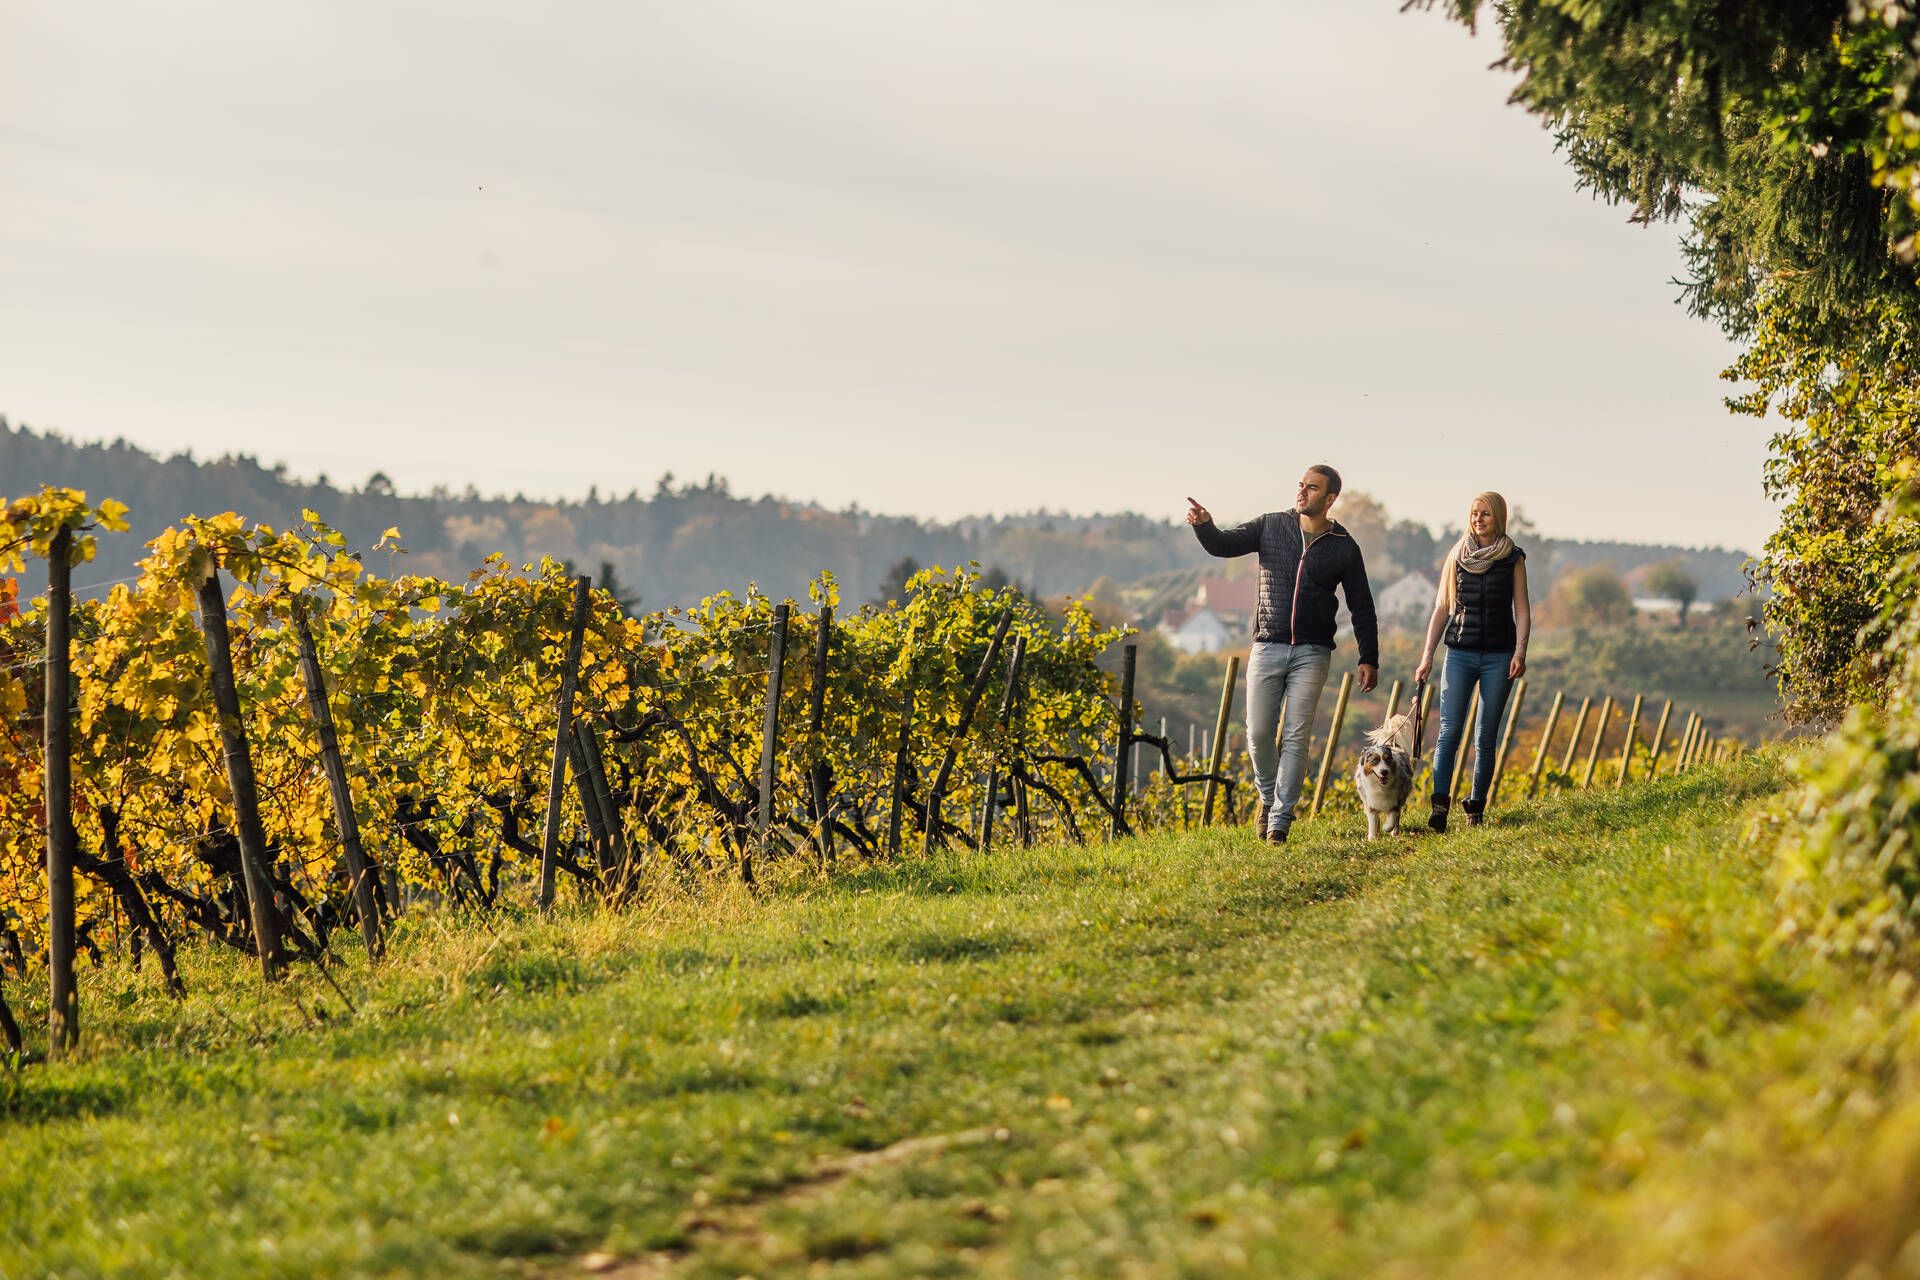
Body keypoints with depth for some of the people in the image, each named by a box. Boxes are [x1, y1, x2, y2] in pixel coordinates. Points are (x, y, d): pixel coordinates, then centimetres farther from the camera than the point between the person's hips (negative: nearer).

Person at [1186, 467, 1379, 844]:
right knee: (1259, 734, 0)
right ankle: (1268, 796, 26)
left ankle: (1280, 819, 0)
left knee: (1296, 738, -3)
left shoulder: (1344, 547, 3)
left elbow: (1361, 607, 8)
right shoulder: (1271, 526, 5)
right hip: (1268, 647, 1)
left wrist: (1369, 658, 3)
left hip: (1312, 653, -1)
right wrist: (1204, 525, -24)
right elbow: (1223, 545, -2)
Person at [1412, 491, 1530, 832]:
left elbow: (1522, 610, 3)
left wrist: (1520, 652, -10)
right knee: (1449, 731, -12)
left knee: (1486, 737, 2)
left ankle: (1476, 808, 9)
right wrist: (1426, 657, 5)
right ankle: (1440, 804, -18)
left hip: (1498, 656, -1)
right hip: (1460, 653, 1)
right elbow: (1441, 609, 10)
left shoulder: (1513, 558, 5)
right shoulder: (1456, 557, 8)